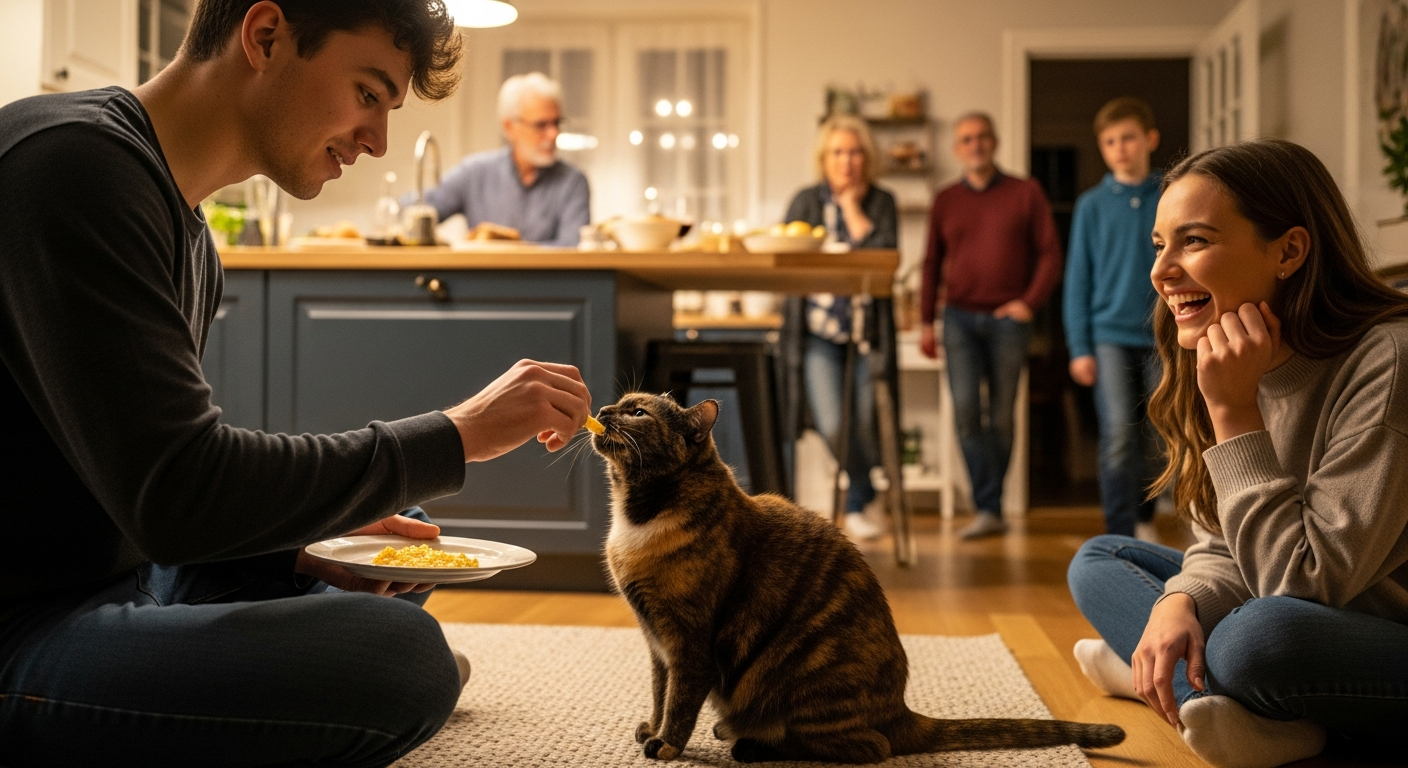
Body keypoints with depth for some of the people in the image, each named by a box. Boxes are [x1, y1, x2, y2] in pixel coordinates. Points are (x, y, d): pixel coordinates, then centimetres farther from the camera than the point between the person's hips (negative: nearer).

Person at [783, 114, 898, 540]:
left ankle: (857, 507, 22)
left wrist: (852, 205, -7)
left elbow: (885, 256, -9)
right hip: (819, 329, -1)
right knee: (834, 427, -11)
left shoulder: (881, 202, 6)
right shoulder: (806, 201, 5)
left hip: (867, 328, 1)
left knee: (865, 427, -3)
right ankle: (863, 496, 18)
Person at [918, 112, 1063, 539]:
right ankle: (989, 511, -8)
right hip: (960, 317, 1)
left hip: (1007, 318, -1)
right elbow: (933, 263, 14)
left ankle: (990, 506, 14)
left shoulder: (1025, 193, 5)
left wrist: (1030, 301, -9)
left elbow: (1049, 253, 3)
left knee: (1001, 418, 3)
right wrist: (926, 321, 7)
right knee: (966, 408, -12)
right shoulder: (945, 201, 11)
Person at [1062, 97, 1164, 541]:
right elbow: (1078, 279, 2)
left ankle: (1143, 517, 31)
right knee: (1118, 436, -11)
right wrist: (1079, 347, -3)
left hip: (1161, 337, 1)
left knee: (1149, 437, 10)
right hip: (1110, 334, -1)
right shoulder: (1093, 205, 2)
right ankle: (1120, 535, -4)